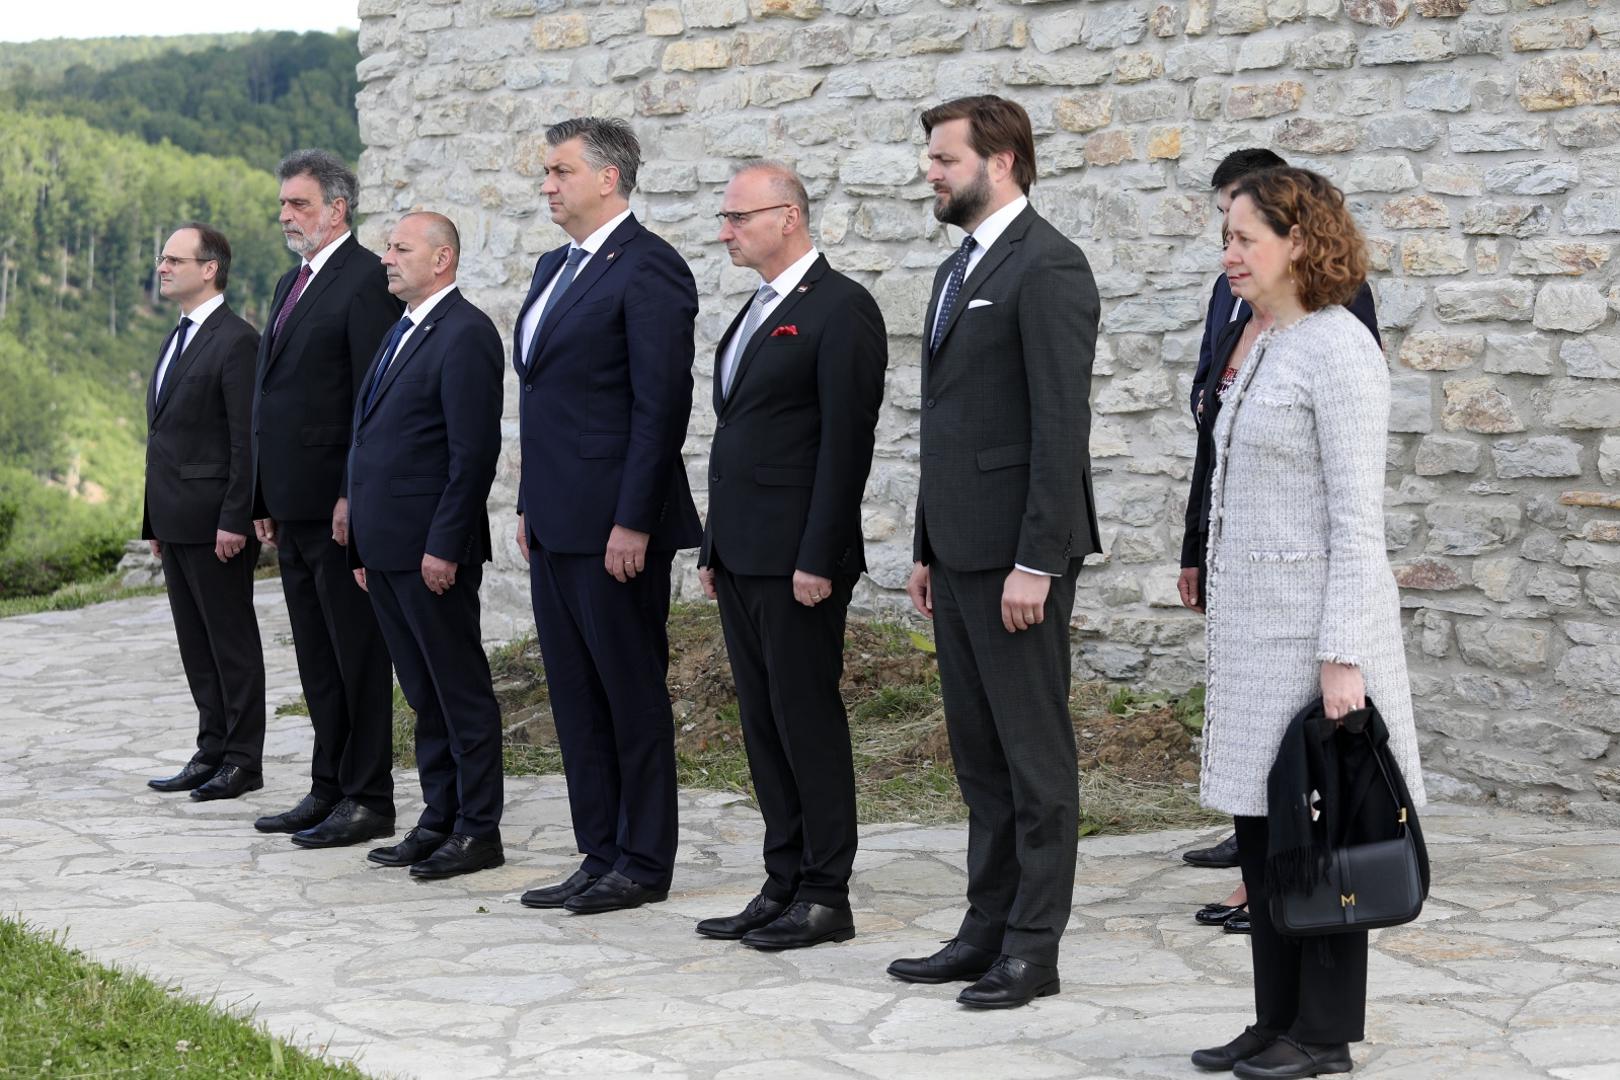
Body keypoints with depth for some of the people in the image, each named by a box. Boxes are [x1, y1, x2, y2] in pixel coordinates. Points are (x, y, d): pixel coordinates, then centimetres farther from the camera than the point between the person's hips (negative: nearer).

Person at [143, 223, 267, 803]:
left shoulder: (236, 341, -12)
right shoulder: (177, 340, 17)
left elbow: (246, 440, -17)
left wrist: (234, 520, -20)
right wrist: (155, 519, 17)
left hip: (214, 521, -9)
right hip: (176, 521, 9)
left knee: (232, 641, -1)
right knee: (196, 644, 13)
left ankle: (243, 760, 6)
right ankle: (212, 751, 20)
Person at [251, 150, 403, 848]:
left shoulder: (368, 281, -11)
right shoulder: (292, 285, 18)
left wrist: (354, 496, -21)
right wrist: (265, 501, 17)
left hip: (340, 504, -9)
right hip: (293, 504, 9)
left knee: (357, 654, -2)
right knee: (317, 658, 14)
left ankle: (367, 799, 4)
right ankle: (329, 789, 22)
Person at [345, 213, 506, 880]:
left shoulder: (466, 335, -12)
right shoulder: (402, 333, 18)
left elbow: (474, 450, -18)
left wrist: (444, 546, -20)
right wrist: (365, 547, 17)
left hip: (432, 549, -9)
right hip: (386, 549, 9)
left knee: (462, 692, -1)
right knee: (424, 694, 13)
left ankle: (479, 831, 5)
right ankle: (440, 819, 20)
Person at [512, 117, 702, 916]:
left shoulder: (647, 269, -12)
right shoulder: (554, 267, 17)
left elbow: (662, 403, -17)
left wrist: (634, 521, -20)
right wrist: (530, 505, 17)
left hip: (614, 526, -9)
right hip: (556, 523, 9)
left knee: (633, 694, 0)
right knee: (576, 698, 12)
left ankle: (644, 864, 9)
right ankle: (601, 857, 20)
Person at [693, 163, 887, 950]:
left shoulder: (841, 309, -10)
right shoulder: (757, 313, 18)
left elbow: (846, 442, -16)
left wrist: (818, 559, -20)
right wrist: (715, 546, 17)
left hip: (796, 559, -9)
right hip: (742, 557, 9)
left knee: (808, 719, -4)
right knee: (763, 723, 10)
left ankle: (826, 896, 4)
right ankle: (784, 885, 17)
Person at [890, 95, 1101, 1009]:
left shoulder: (1048, 267, -13)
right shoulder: (960, 270, 17)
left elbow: (1062, 425, -18)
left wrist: (1036, 561, -21)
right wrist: (927, 549, 18)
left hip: (1015, 551, -9)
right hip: (959, 547, 9)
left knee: (1034, 752, -1)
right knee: (979, 752, 13)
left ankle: (1034, 947, 5)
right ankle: (989, 927, 21)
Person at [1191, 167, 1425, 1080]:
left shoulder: (1340, 351, -14)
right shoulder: (1270, 350, 14)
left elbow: (1357, 519, -17)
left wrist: (1344, 657, -21)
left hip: (1317, 625, -9)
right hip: (1257, 625, 9)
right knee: (1259, 825, 11)